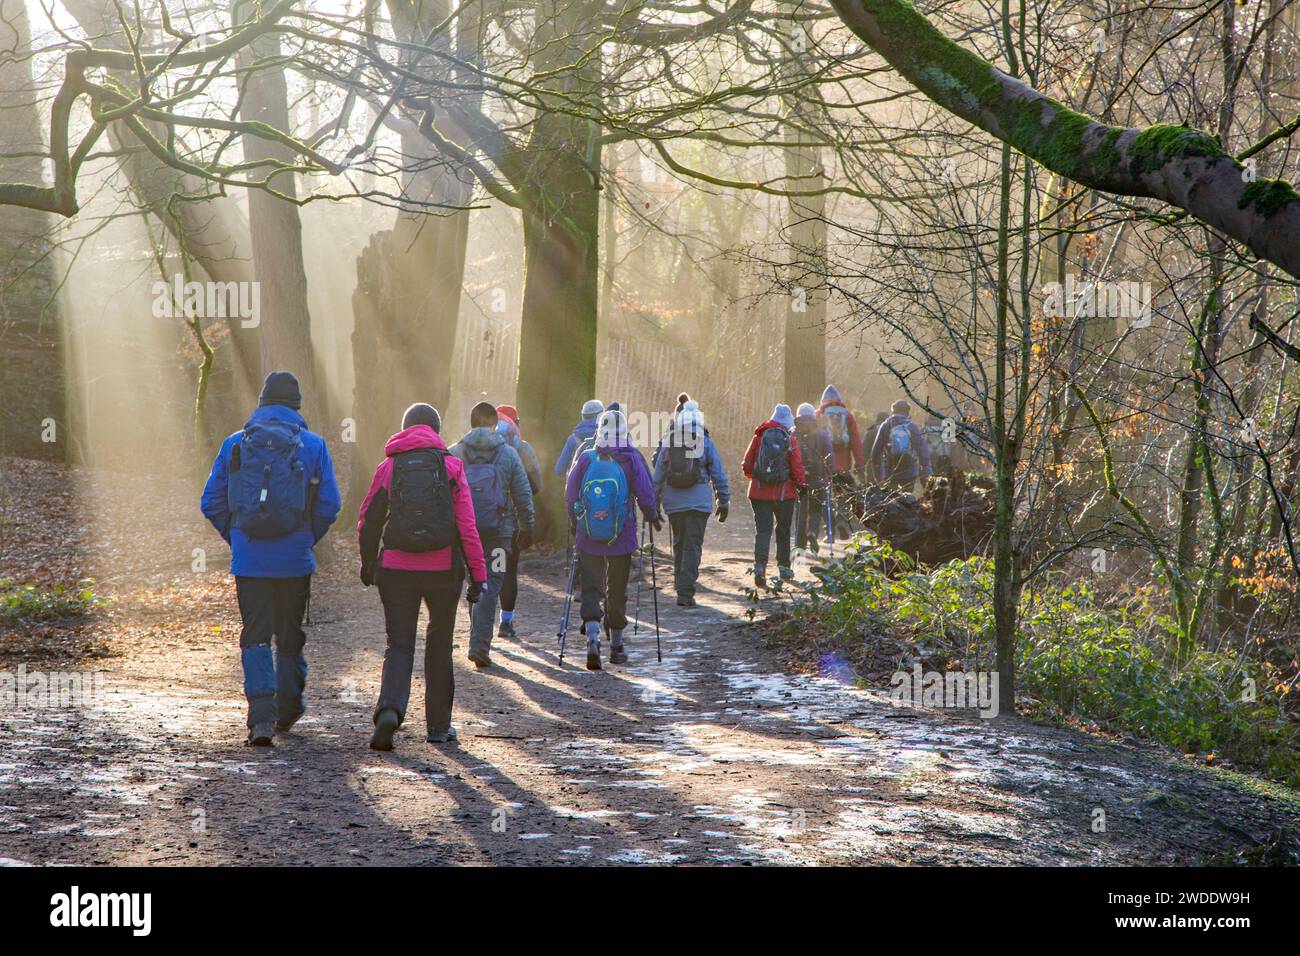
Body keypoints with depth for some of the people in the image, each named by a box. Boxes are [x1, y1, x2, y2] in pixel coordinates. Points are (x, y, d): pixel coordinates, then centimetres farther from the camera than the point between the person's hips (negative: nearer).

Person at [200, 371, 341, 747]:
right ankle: (288, 709, 28)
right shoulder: (313, 445, 0)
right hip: (295, 560, 0)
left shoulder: (235, 443, 3)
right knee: (290, 635, 15)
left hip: (249, 559, 0)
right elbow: (329, 504, -2)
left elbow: (211, 503, 4)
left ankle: (262, 715, -14)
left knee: (255, 636, 1)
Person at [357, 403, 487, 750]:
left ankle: (389, 710, -22)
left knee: (399, 645, 3)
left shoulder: (389, 466, 4)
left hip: (396, 570, 0)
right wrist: (478, 575, -3)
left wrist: (368, 564, 23)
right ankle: (438, 725, 19)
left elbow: (368, 522, 7)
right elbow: (467, 526, -6)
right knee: (439, 644, 15)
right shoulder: (451, 466, 1)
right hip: (443, 569, 0)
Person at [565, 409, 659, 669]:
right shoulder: (632, 459, -8)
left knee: (591, 588, 4)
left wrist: (575, 524, 18)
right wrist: (652, 517, 13)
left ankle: (592, 637, -18)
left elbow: (570, 495, 1)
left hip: (588, 539, 0)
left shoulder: (585, 459, -4)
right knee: (617, 590, 13)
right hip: (622, 539, 0)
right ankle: (616, 644, 23)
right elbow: (646, 494, -7)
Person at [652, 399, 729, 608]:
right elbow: (718, 474, 0)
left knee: (678, 543, 19)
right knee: (693, 545, -3)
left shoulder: (668, 442, 3)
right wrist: (724, 502, 7)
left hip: (674, 502, 3)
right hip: (699, 501, -3)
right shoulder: (706, 443, -3)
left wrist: (654, 503, 13)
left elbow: (658, 475, 7)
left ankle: (681, 586, 29)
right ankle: (685, 593, -10)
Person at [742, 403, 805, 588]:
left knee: (762, 529, -1)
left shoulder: (759, 436, -1)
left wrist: (752, 476, 22)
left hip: (759, 491, 1)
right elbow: (797, 468, -7)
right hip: (784, 493, -1)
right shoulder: (790, 440, -5)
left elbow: (747, 464, 2)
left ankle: (760, 564, -21)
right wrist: (800, 485, 9)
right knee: (783, 530, 16)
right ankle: (784, 566, 25)